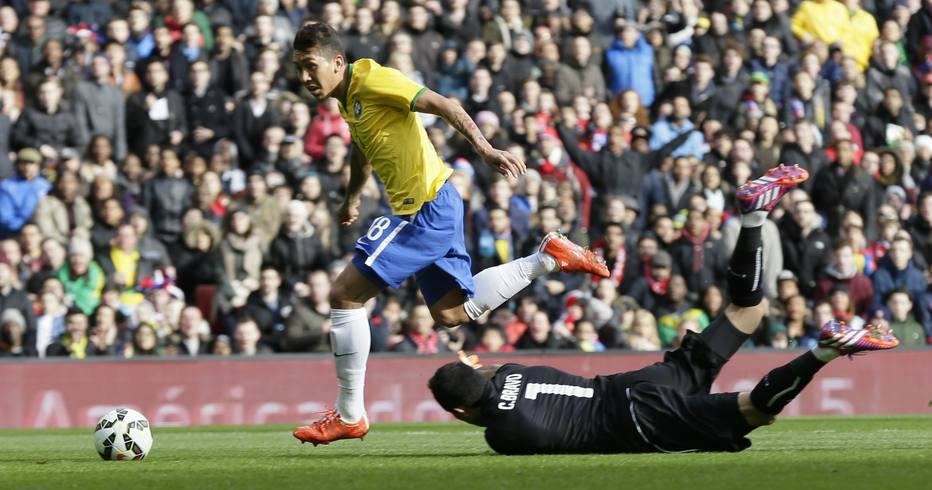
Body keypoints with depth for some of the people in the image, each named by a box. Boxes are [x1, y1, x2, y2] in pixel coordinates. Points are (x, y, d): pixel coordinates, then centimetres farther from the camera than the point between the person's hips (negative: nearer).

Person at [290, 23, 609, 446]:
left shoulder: (371, 80, -14)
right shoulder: (349, 99, 14)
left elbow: (441, 105, -21)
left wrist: (484, 149, -32)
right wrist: (351, 199, 48)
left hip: (426, 206, -10)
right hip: (432, 208, 10)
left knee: (345, 296, -10)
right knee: (451, 313, 16)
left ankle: (349, 415, -5)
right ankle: (549, 257, 19)